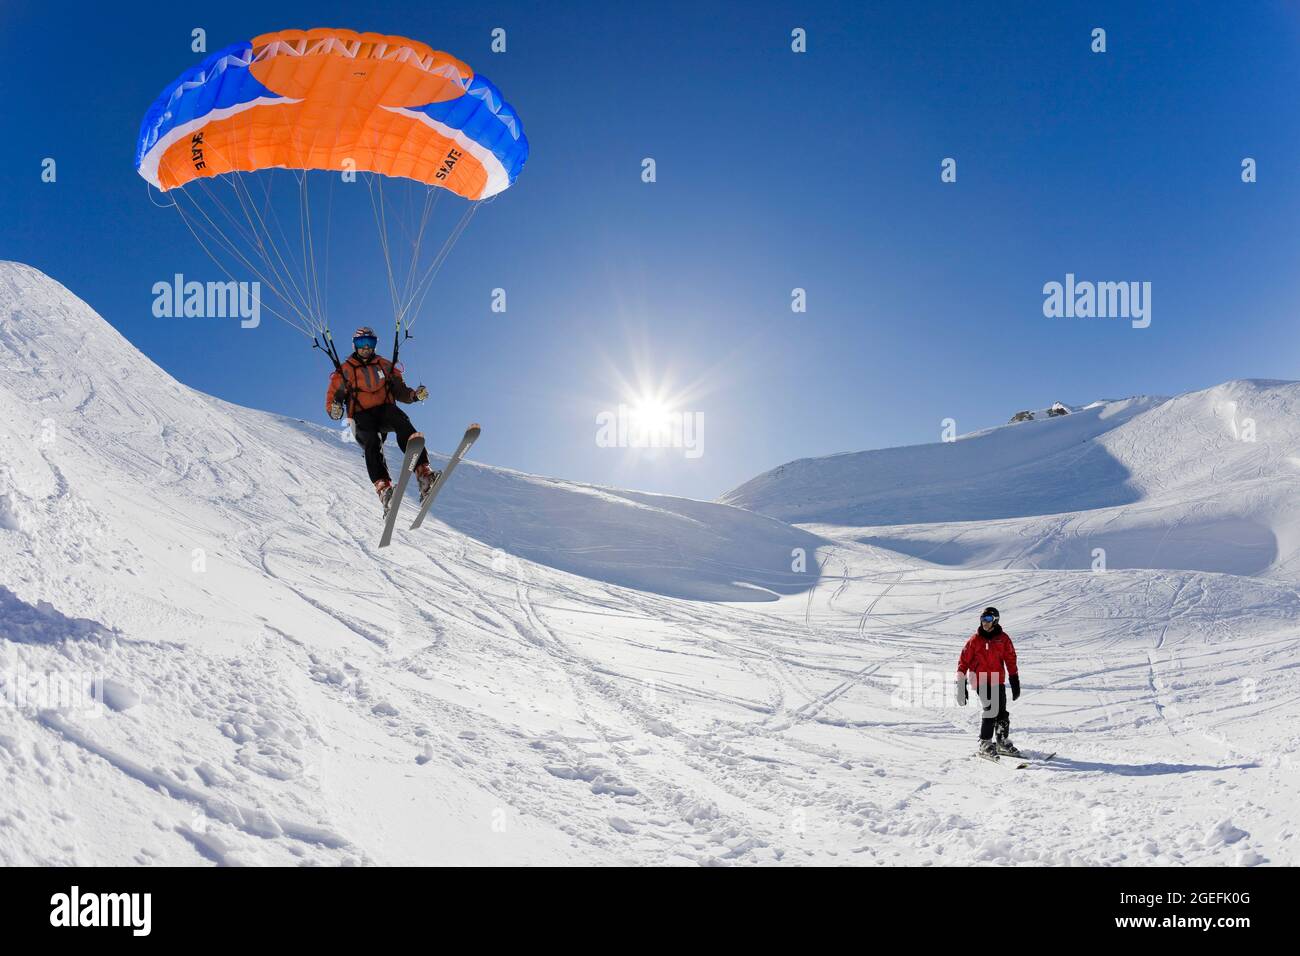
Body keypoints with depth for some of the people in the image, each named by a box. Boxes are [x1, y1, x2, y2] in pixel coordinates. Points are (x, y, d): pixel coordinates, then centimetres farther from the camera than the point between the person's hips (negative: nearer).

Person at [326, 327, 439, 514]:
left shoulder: (385, 365, 21)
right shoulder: (344, 371, 15)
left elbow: (400, 390, 19)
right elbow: (333, 396, 9)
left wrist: (415, 395, -3)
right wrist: (335, 410, -15)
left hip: (385, 409, 1)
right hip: (362, 415, -1)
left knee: (403, 424, -34)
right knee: (372, 442, -34)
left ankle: (424, 474, -47)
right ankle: (383, 488, -50)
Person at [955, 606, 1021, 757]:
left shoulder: (1003, 638, 5)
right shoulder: (975, 639, 1)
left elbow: (1011, 660, 9)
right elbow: (963, 661, 3)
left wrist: (1015, 682, 4)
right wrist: (961, 686, -1)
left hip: (998, 680, 2)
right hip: (981, 680, -2)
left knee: (1002, 712, 4)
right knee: (991, 710, -15)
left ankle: (1003, 741, 24)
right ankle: (985, 742, -4)